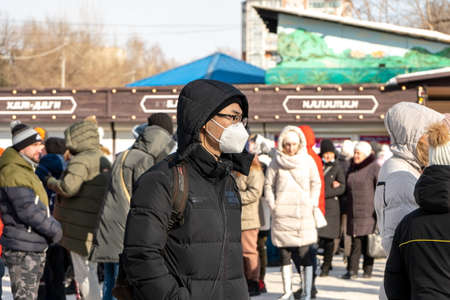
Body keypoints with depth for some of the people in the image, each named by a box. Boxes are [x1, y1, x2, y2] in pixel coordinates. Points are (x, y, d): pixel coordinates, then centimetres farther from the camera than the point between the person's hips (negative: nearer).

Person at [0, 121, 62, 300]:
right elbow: (27, 211, -22)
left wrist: (53, 225, 10)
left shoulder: (27, 171, 19)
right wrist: (54, 230, -13)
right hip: (23, 250, -11)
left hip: (35, 248, 11)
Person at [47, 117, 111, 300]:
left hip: (82, 230, -9)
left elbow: (69, 187, -26)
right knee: (90, 273, 17)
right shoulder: (104, 161, 16)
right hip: (96, 228, 9)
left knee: (85, 274, -5)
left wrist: (51, 182, -7)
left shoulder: (82, 160, -14)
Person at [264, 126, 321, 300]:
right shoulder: (277, 162, 4)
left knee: (306, 254, -6)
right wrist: (272, 206, 1)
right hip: (281, 215, 1)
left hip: (304, 214, -1)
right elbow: (268, 185, 11)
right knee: (284, 254, 3)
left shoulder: (308, 160, 5)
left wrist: (312, 204, 4)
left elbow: (316, 183, 13)